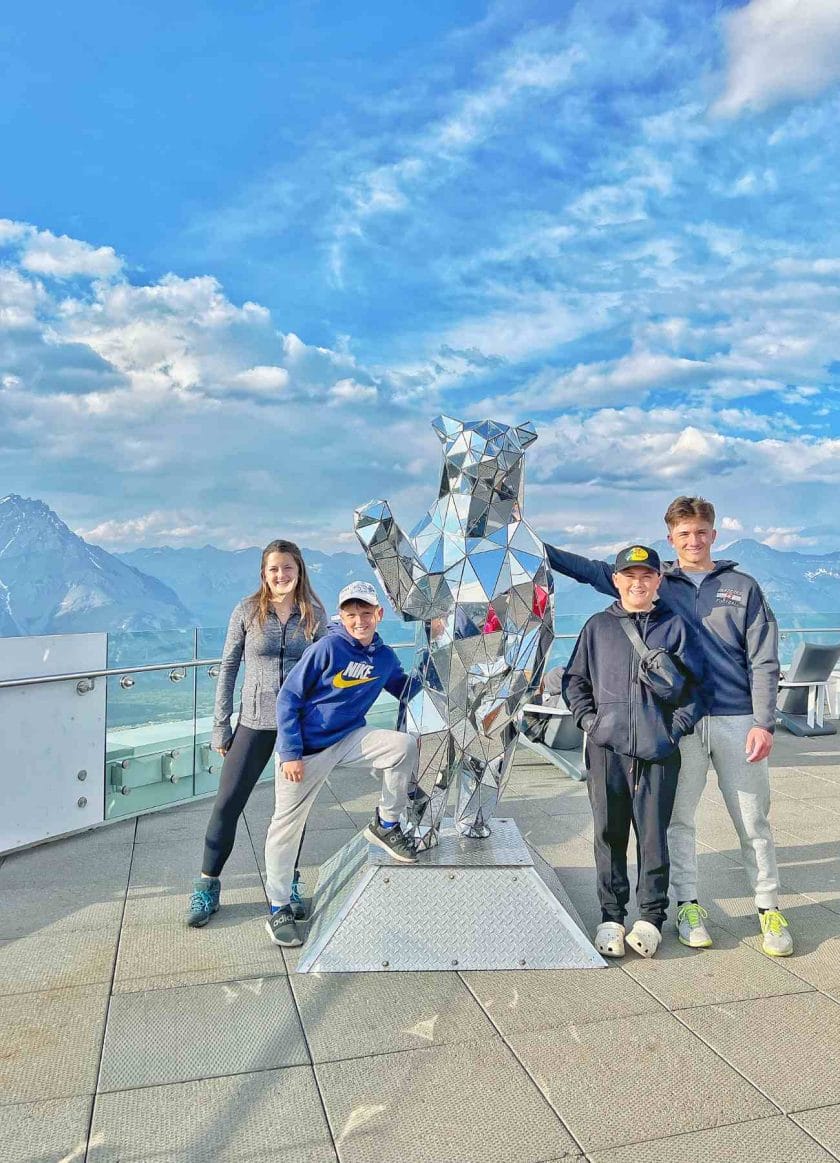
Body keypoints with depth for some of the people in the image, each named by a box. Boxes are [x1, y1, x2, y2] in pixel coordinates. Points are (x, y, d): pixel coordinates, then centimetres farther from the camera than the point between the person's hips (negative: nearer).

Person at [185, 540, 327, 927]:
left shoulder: (314, 613, 1)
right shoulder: (247, 611, -3)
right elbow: (228, 668, 1)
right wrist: (221, 725, -2)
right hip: (255, 721, -1)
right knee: (227, 803, 1)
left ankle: (288, 884, 28)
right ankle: (207, 887, 18)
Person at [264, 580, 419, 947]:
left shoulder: (385, 657, -1)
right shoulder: (327, 648, -18)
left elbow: (407, 690, 18)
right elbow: (288, 698, -13)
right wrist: (290, 753, -16)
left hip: (349, 740, 4)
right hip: (306, 749, -3)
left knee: (405, 745, -20)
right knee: (286, 824, 2)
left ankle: (385, 825, 1)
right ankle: (278, 908, 21)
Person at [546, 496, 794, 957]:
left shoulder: (742, 586, 5)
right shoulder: (656, 580, 7)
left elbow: (763, 661, 2)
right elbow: (592, 570, 9)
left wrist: (763, 723, -7)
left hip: (737, 720, 0)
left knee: (753, 820, 7)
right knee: (678, 818, 7)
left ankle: (769, 907, 23)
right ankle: (688, 905, 22)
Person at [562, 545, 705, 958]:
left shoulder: (676, 627, 8)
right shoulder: (597, 626, 10)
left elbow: (694, 685, 7)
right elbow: (574, 680, 13)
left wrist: (678, 726, -4)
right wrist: (589, 719, 0)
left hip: (658, 752, -1)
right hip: (606, 749, 1)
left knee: (654, 835, 4)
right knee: (609, 834, 7)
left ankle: (651, 917, 18)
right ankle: (611, 916, 18)